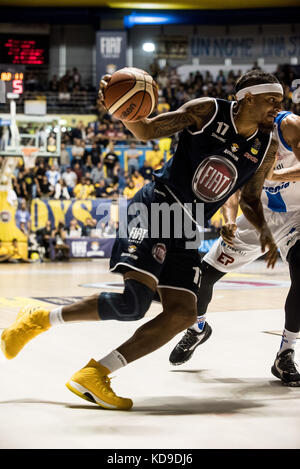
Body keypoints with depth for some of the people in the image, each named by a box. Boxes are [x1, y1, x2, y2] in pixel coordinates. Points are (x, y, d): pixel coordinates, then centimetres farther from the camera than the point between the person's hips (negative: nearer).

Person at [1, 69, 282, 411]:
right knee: (134, 299, -24)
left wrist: (263, 230, 0)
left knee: (182, 314, -7)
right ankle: (42, 319, -3)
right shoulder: (207, 111, -5)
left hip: (188, 229, 7)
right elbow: (147, 131, -3)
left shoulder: (267, 149, 8)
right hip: (155, 207, -7)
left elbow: (250, 199, 20)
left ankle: (94, 375, -4)